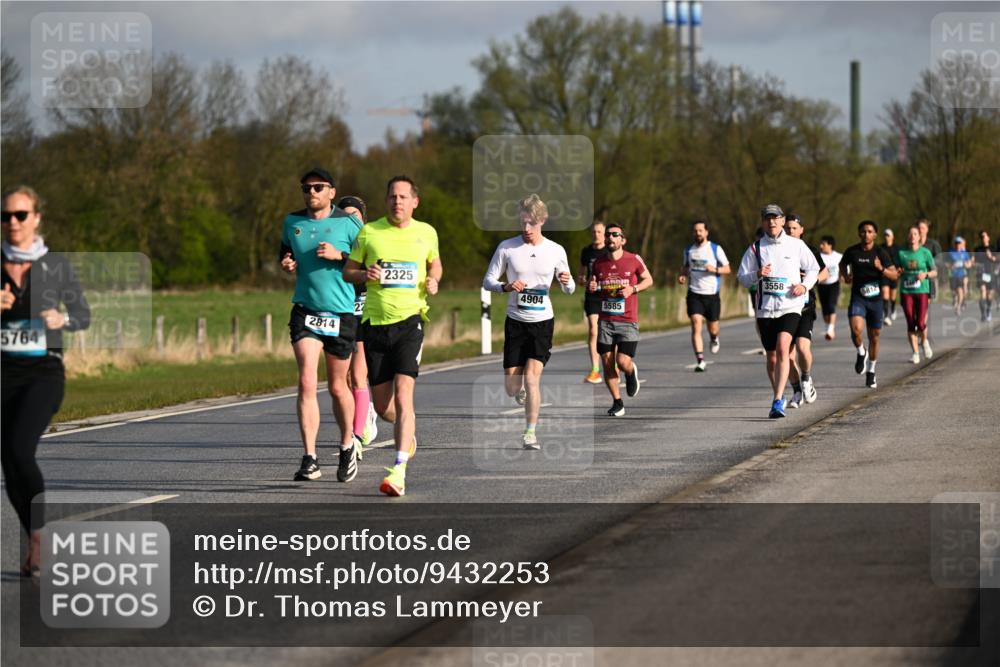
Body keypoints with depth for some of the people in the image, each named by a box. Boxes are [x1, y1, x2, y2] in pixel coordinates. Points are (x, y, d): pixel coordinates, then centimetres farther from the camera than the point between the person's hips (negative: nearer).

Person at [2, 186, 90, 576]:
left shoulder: (56, 265, 2)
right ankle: (39, 546, 20)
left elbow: (83, 316, 11)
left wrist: (62, 318, -11)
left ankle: (38, 539, -10)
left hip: (44, 373, -3)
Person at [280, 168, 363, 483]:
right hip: (305, 312, 2)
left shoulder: (348, 223, -3)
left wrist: (339, 256, -16)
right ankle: (310, 459, -15)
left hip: (341, 313, -2)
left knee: (337, 387, 9)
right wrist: (286, 264, 3)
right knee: (307, 381, -13)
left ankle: (348, 445, 34)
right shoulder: (292, 222, 9)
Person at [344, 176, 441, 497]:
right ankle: (408, 432, 42)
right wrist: (365, 274, -12)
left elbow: (435, 263, 24)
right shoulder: (369, 232, 3)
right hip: (375, 322, 2)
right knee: (382, 406, 7)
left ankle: (399, 471, -21)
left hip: (410, 320, -2)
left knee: (403, 396, -18)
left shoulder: (426, 233, 6)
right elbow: (347, 271, 10)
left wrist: (433, 281, 3)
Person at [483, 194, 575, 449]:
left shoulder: (556, 251, 0)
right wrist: (506, 286, -21)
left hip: (543, 321, -1)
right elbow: (487, 280, 0)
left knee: (532, 377, -16)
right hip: (515, 321, 1)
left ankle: (530, 433, -6)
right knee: (512, 387, 2)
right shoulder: (507, 247, -3)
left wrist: (567, 282, -15)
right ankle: (522, 392, 40)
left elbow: (569, 289, 9)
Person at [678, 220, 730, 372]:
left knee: (712, 326, 10)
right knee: (696, 326, -14)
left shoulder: (716, 249, -2)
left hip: (712, 294, -1)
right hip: (694, 294, 1)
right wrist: (682, 275, 2)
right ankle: (700, 361, -16)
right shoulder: (689, 250, 7)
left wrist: (715, 270, -17)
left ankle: (714, 339, 49)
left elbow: (727, 269, 2)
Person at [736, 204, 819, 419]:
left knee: (783, 349, -22)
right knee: (772, 357, 10)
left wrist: (805, 285, -3)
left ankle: (777, 402, -26)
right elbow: (741, 277, 7)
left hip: (790, 306, -3)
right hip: (765, 308, 3)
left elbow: (813, 268, 15)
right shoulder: (755, 248, 5)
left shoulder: (796, 245, 4)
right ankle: (779, 397, 31)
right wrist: (757, 275, -14)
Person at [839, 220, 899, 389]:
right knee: (856, 329, -25)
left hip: (875, 299, 0)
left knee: (874, 337, 9)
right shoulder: (852, 251, 0)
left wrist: (881, 269, -23)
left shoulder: (881, 253, -4)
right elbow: (842, 264, 22)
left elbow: (895, 275, -5)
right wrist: (845, 275, 2)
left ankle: (870, 372, 26)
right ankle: (861, 353, 7)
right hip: (857, 298, 0)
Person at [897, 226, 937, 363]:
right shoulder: (901, 253, 5)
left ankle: (924, 341, 23)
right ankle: (915, 353, 6)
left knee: (921, 323, -9)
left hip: (922, 291, -1)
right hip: (906, 292, 1)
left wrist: (926, 274, -14)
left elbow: (934, 272, 6)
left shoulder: (925, 252, 1)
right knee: (910, 323, -2)